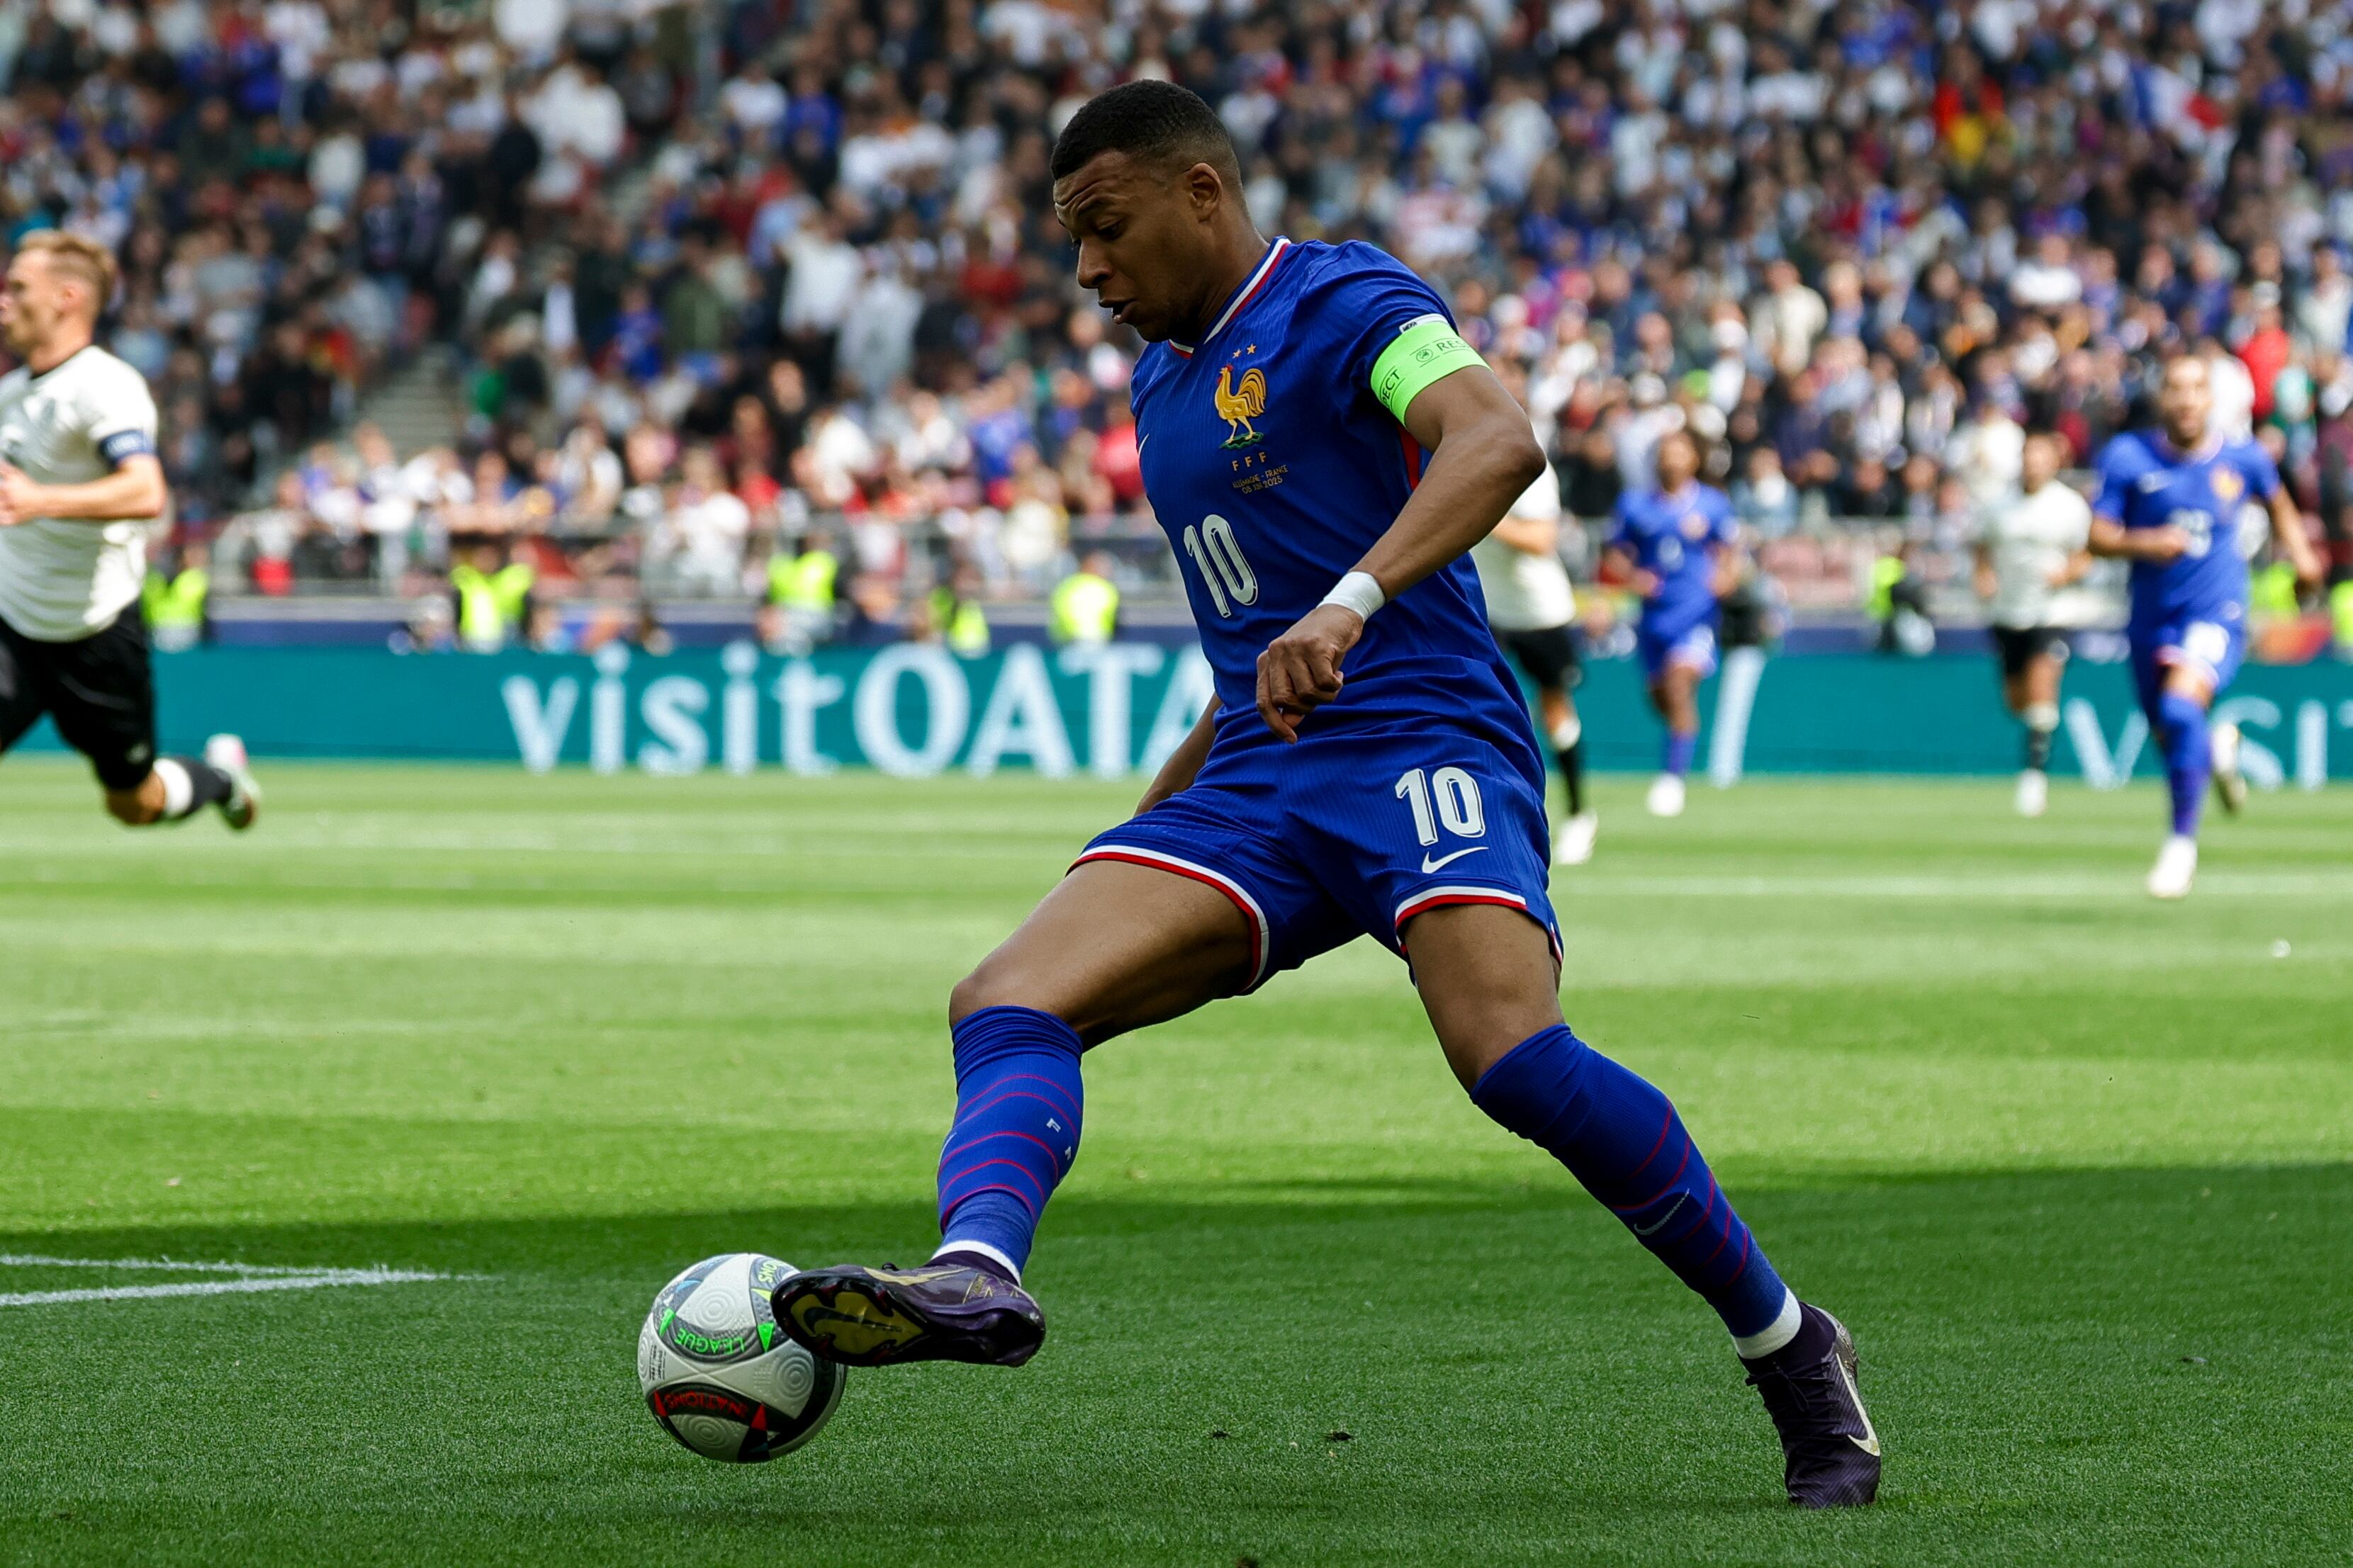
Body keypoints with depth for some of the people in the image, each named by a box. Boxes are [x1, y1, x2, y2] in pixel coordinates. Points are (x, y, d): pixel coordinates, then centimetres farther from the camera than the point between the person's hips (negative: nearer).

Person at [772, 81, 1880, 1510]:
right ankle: (977, 1274, -42)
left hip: (1422, 742, -8)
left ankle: (1789, 1348, -13)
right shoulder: (1165, 381, 23)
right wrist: (1157, 814, 33)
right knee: (1009, 1001, -15)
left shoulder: (1345, 302, -2)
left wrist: (1348, 605, -36)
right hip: (1252, 789, 8)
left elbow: (1499, 441, -23)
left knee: (1511, 1055, -30)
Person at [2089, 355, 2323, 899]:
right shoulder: (2128, 457, -7)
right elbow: (2098, 536, -6)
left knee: (2181, 707, -27)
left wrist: (2300, 552, 8)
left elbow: (2278, 500, 19)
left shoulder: (2243, 459, -4)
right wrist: (2142, 543, -25)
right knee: (2167, 731, 15)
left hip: (2218, 613, -3)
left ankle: (2182, 841, -17)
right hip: (2152, 618, 3)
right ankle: (2219, 746, 53)